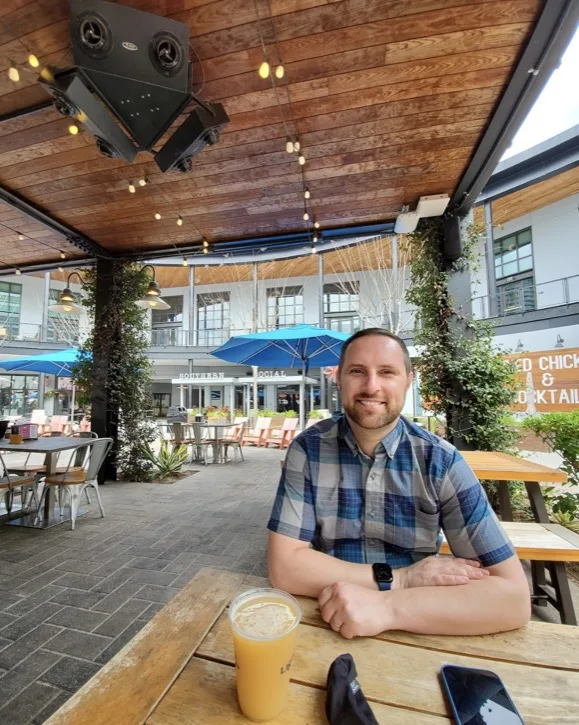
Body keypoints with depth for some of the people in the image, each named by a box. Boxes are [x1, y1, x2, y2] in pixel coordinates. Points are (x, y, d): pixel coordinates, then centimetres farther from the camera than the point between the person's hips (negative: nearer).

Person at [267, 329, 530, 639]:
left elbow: (513, 596, -13)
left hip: (417, 632, 1)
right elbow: (284, 566, -13)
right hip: (326, 627, 0)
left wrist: (387, 607, -24)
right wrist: (398, 578, -18)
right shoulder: (307, 449, -11)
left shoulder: (442, 461, -10)